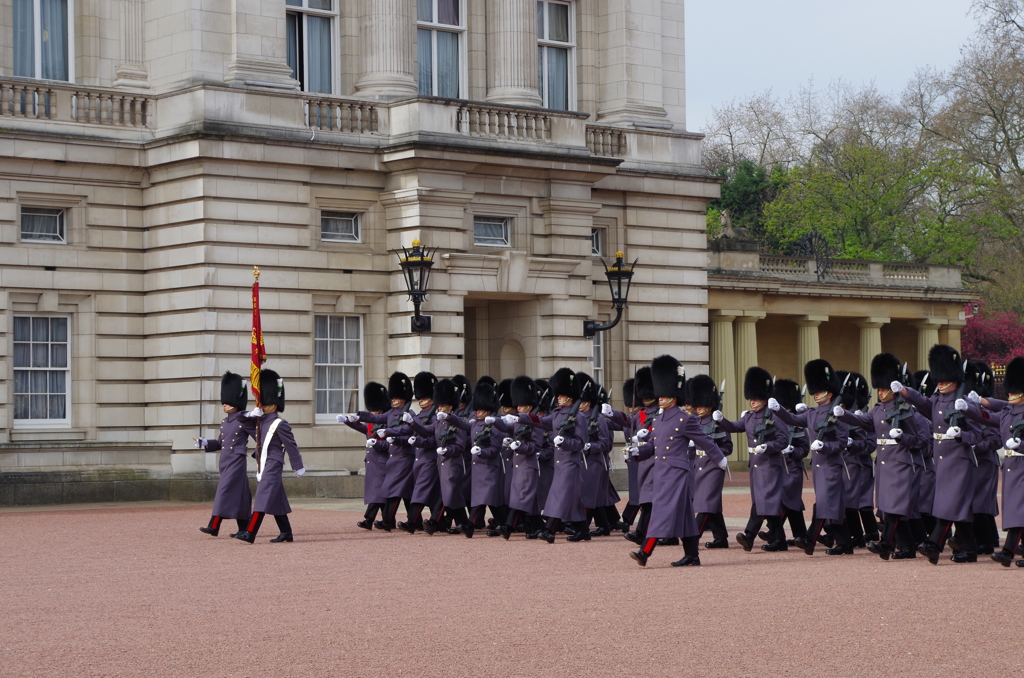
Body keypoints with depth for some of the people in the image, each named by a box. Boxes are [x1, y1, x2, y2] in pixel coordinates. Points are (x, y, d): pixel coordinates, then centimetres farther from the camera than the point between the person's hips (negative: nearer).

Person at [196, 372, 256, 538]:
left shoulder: (245, 420, -8)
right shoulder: (225, 422, 14)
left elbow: (259, 437, -7)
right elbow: (221, 442, 21)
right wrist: (205, 443, 7)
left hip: (237, 460, -8)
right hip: (225, 461, 8)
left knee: (225, 490, -13)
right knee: (239, 495, 11)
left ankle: (214, 527, -17)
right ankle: (244, 529, 15)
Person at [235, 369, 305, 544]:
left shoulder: (280, 424, -12)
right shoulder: (261, 420, 12)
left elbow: (291, 446, -7)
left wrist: (298, 468, -2)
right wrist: (253, 414, -1)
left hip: (272, 466, -9)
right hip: (263, 466, 9)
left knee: (263, 498, -14)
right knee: (276, 500, 12)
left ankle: (250, 534, -20)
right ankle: (286, 533, 19)